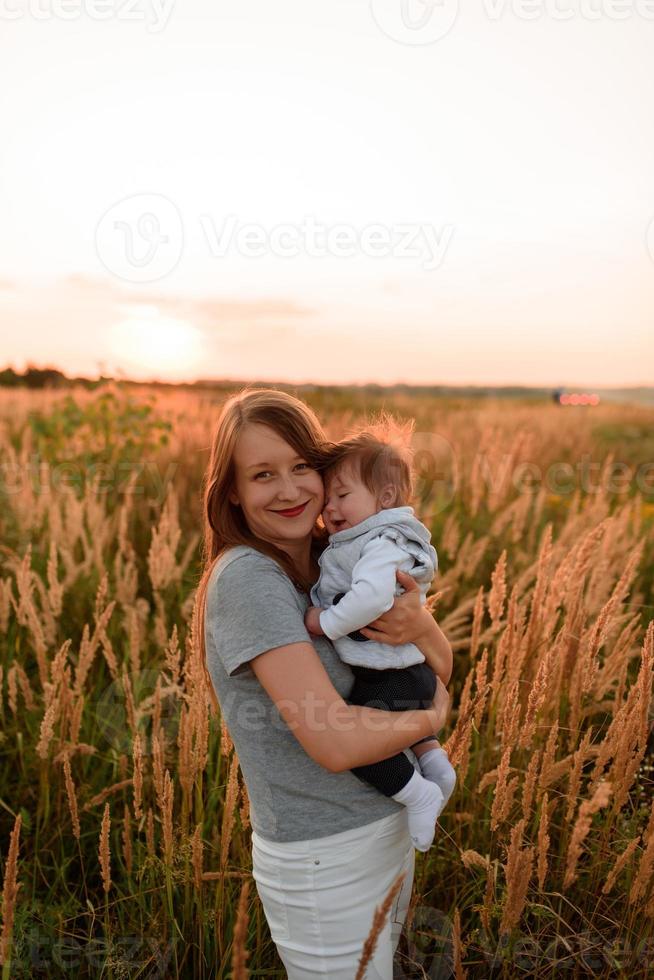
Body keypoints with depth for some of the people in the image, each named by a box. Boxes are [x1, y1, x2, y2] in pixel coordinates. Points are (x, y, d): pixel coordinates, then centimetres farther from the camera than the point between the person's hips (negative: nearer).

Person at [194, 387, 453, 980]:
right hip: (322, 861, -7)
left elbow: (442, 666, 1)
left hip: (389, 829, 7)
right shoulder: (246, 576, -24)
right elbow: (337, 743, -30)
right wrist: (432, 716, -12)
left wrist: (422, 629, -22)